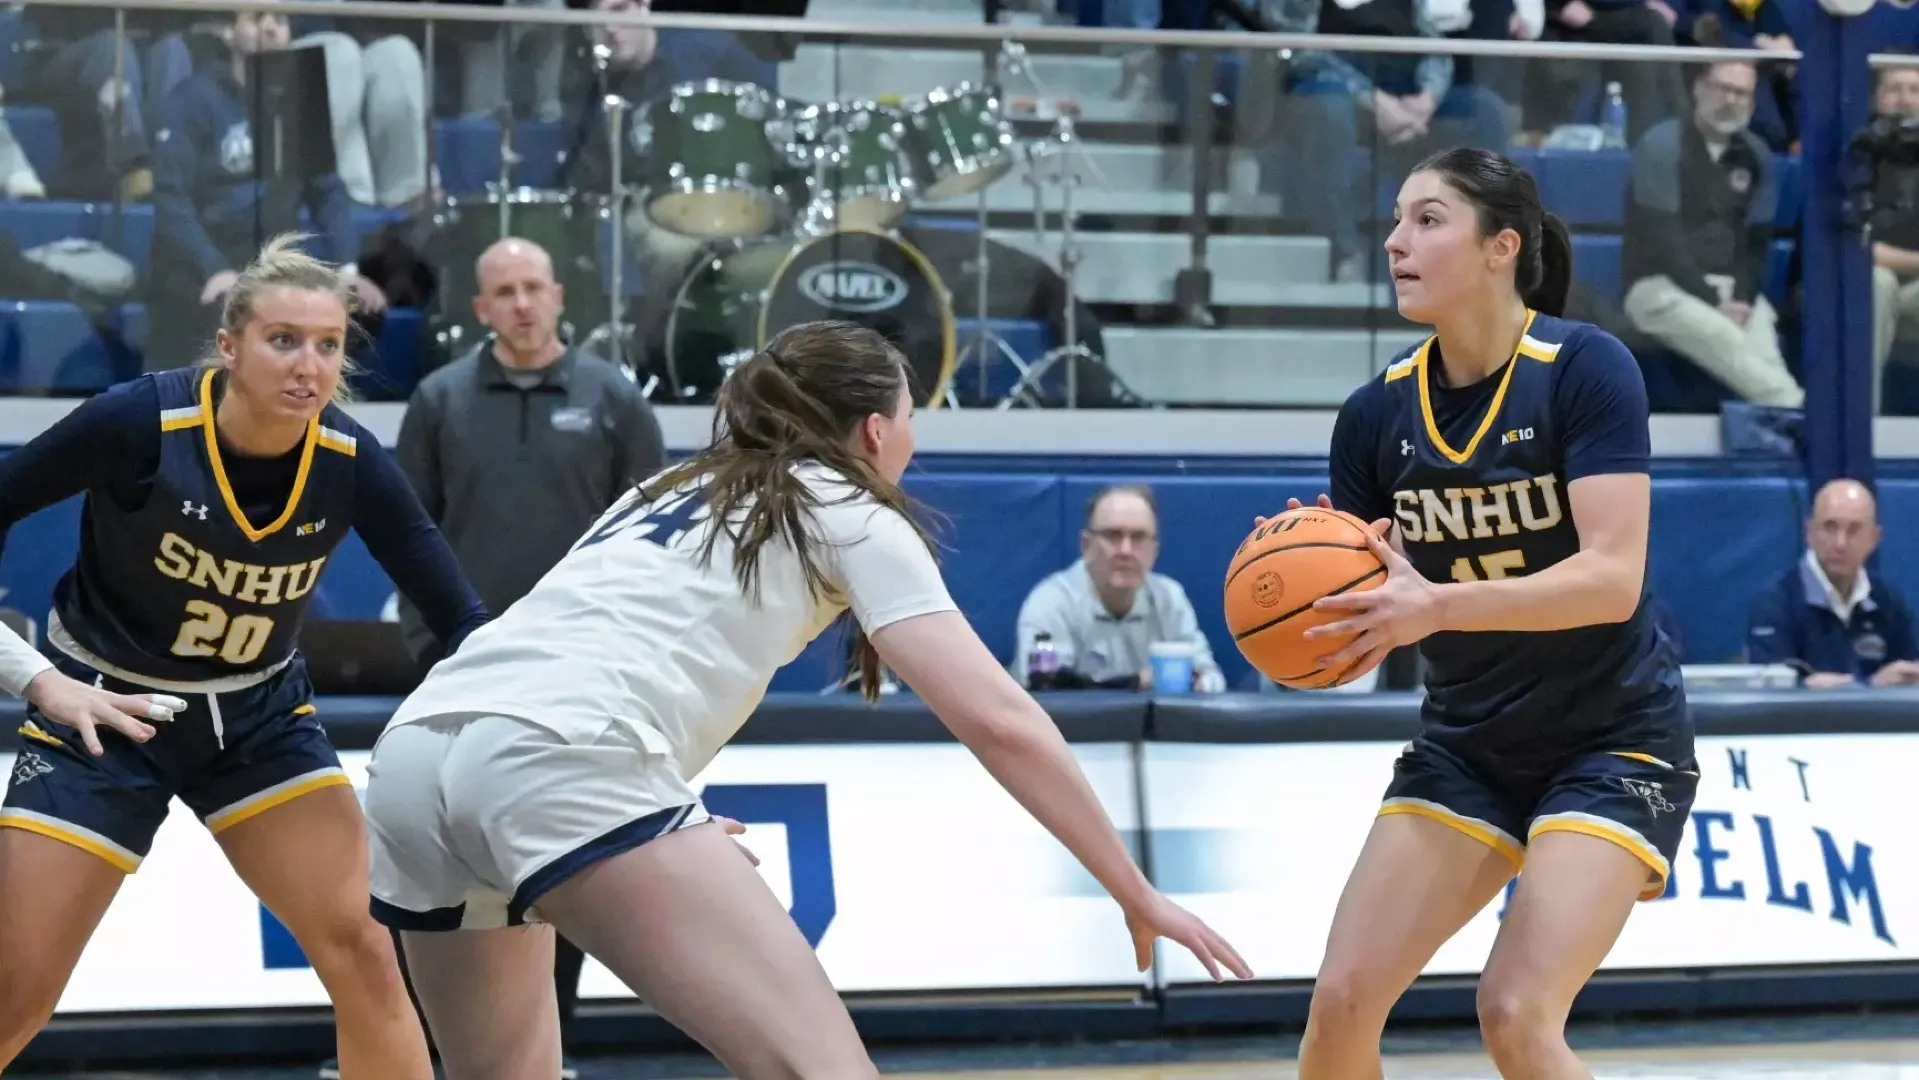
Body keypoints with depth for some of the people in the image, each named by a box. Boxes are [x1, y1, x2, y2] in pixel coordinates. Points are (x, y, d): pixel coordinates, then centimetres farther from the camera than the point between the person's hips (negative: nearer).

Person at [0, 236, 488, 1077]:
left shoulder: (351, 463, -16)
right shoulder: (138, 424, -26)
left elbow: (458, 616, -9)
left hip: (258, 716, 3)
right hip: (107, 714, -3)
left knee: (363, 953, -9)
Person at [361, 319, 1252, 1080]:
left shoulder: (673, 490, 34)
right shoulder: (848, 513, 16)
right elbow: (998, 720, 8)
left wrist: (669, 832, 57)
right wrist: (1136, 895, 13)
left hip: (414, 757, 8)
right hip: (556, 760, -8)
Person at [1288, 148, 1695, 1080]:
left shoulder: (1585, 367, -17)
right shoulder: (1378, 413, -2)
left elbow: (1612, 576, -26)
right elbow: (1365, 621, 3)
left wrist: (1437, 605, -37)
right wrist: (1316, 605, -20)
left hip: (1612, 741, -5)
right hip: (1464, 747, 5)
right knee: (1342, 999, -6)